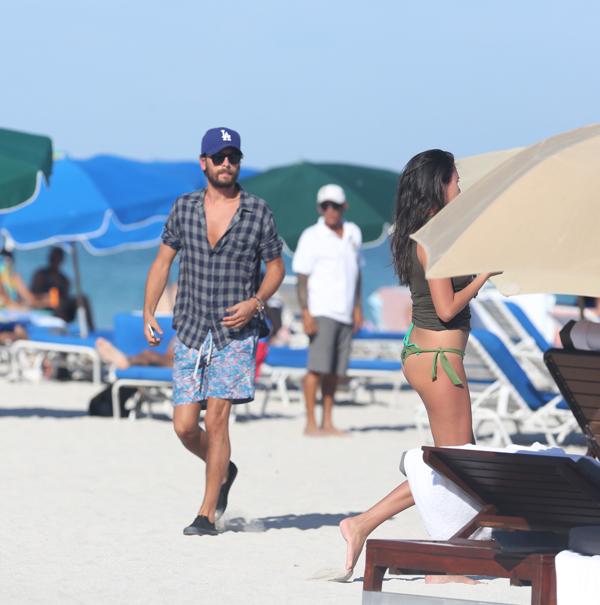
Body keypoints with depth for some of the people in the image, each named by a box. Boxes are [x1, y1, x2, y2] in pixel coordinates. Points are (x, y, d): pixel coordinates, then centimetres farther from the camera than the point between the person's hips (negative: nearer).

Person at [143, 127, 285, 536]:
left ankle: (208, 514, -4)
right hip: (190, 332, 3)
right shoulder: (185, 208, 6)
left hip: (235, 333, -3)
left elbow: (276, 267, 7)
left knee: (217, 417, -11)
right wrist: (149, 312, 2)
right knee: (185, 426, 0)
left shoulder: (258, 211, 0)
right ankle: (223, 471, 32)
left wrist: (254, 302, -10)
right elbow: (163, 261, 12)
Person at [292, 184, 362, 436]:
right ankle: (310, 423, -10)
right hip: (322, 311, -5)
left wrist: (357, 307, 17)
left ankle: (327, 423, 8)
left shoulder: (353, 233, 12)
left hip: (345, 312, 5)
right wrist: (305, 313, -14)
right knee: (318, 367, -11)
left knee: (335, 370, 4)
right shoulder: (311, 237, -4)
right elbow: (302, 278, -7)